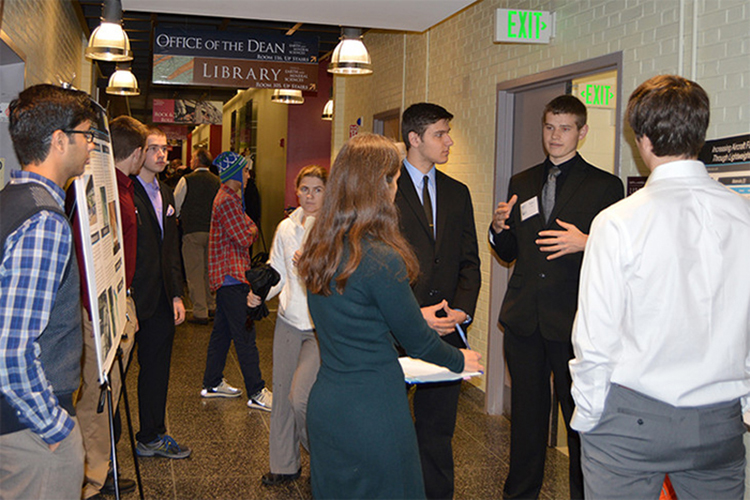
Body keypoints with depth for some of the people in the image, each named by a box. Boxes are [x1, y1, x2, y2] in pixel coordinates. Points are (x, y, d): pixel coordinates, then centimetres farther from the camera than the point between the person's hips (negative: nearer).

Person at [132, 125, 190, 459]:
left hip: (162, 302, 8)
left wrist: (176, 294, 12)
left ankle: (152, 436, 29)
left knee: (157, 369, 16)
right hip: (134, 302, -8)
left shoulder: (165, 193, 14)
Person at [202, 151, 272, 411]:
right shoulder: (228, 200, -16)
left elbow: (251, 228, 16)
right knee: (245, 336, -8)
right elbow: (244, 238, -18)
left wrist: (249, 229, -5)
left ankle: (212, 383, 24)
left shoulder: (230, 197, 19)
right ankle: (256, 393, -5)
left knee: (222, 331, 16)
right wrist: (250, 231, 2)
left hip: (225, 275, 11)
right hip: (231, 274, -11)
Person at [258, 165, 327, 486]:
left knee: (301, 397, -10)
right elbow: (277, 272, 13)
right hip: (288, 321, 5)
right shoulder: (286, 228, 7)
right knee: (281, 393, 10)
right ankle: (284, 465, 28)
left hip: (322, 325, -5)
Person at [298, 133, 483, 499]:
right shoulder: (381, 259, -21)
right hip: (372, 413, -7)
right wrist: (460, 360, 10)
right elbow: (416, 342, -10)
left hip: (324, 404, 8)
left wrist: (416, 319, 26)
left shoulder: (318, 250, 3)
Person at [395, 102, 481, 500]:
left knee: (438, 429, 11)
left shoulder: (458, 193, 13)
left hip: (447, 331, 4)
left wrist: (462, 309, -4)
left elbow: (469, 261, 12)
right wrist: (412, 314, -14)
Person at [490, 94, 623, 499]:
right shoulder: (521, 184, 14)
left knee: (581, 418, 0)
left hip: (573, 321, -4)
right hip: (523, 320, 4)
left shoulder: (605, 186, 0)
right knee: (526, 413, 15)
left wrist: (585, 242, -22)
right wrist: (499, 228, -4)